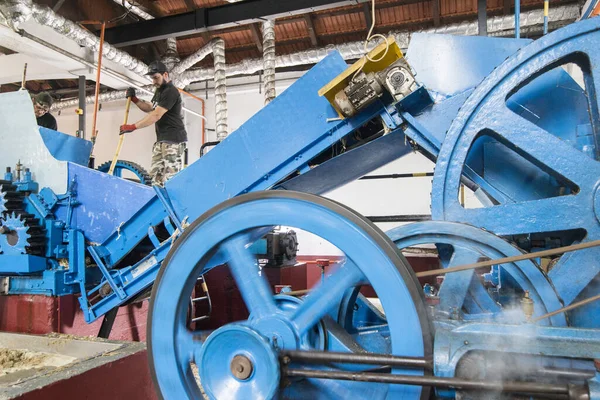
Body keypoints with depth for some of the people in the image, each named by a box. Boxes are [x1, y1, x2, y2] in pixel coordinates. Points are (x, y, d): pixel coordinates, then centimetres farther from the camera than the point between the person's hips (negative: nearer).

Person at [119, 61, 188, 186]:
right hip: (161, 140, 10)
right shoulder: (159, 91, 19)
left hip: (173, 140, -10)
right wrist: (134, 99, 13)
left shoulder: (171, 92, -13)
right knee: (155, 174, 5)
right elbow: (149, 108, 31)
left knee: (170, 177, -16)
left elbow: (156, 115, -20)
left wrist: (133, 127, -21)